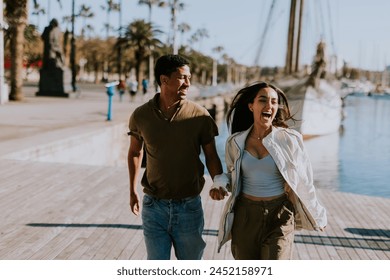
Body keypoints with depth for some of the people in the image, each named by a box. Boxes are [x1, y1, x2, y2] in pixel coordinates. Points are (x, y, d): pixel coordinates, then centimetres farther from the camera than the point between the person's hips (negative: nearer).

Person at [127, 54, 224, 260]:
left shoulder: (200, 116, -9)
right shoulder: (141, 115, -5)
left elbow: (211, 156, -1)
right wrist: (133, 191, 12)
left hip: (189, 207, 0)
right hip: (153, 206, 1)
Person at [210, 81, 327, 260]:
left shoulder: (289, 140, -7)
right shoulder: (236, 142, 1)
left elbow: (302, 181, 3)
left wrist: (317, 215, 11)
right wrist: (220, 184, -5)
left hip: (280, 215, -3)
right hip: (246, 216, 3)